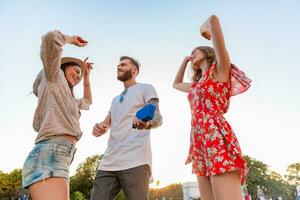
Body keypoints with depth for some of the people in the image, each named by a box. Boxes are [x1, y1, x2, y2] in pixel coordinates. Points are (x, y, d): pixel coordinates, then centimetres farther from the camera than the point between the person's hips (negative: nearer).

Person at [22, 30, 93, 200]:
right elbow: (51, 38, -4)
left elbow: (87, 101, 48)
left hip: (58, 160, 10)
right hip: (48, 157, -10)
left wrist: (86, 76, 44)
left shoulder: (67, 99, 31)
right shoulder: (54, 77, 10)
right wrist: (71, 39, 15)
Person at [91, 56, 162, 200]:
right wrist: (98, 127, -2)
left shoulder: (146, 89, 9)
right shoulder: (116, 99, 30)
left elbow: (158, 119, -5)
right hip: (109, 162, 6)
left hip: (135, 161, -6)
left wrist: (147, 123, -30)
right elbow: (106, 123, 24)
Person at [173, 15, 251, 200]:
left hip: (217, 137, -7)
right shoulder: (196, 85, 28)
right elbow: (176, 84, 49)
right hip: (200, 143, 8)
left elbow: (214, 19, 1)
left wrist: (205, 28, 23)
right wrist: (185, 60, 44)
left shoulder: (220, 69, 8)